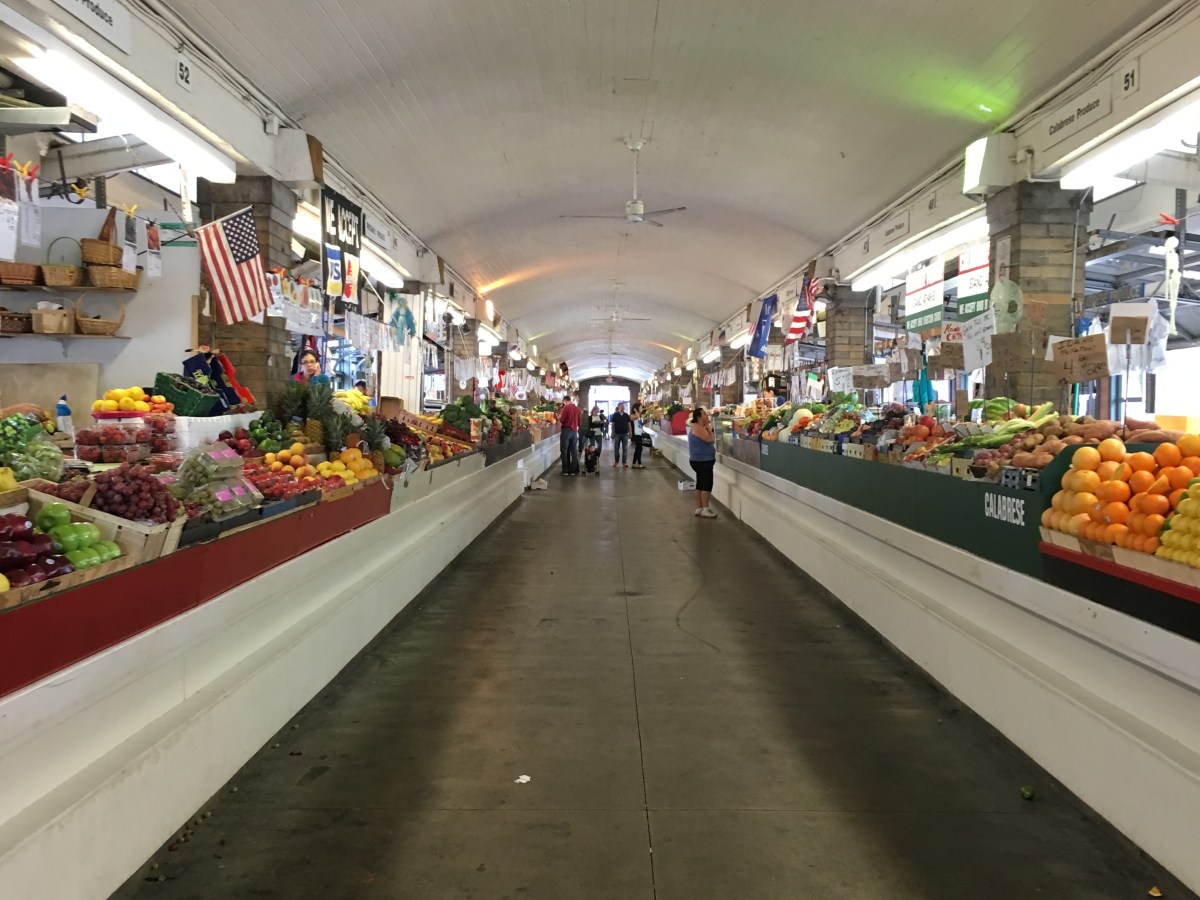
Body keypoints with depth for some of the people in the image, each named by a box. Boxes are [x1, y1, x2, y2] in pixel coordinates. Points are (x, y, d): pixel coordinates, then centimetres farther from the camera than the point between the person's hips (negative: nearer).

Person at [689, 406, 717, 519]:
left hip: (702, 460, 11)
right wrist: (709, 429, -8)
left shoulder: (701, 427, 15)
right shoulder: (697, 427, -17)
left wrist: (708, 428, 3)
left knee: (701, 484, 12)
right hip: (702, 461, -11)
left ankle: (699, 508, 16)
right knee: (707, 484, -11)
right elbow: (710, 439, -24)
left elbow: (710, 440, 13)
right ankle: (705, 510, -11)